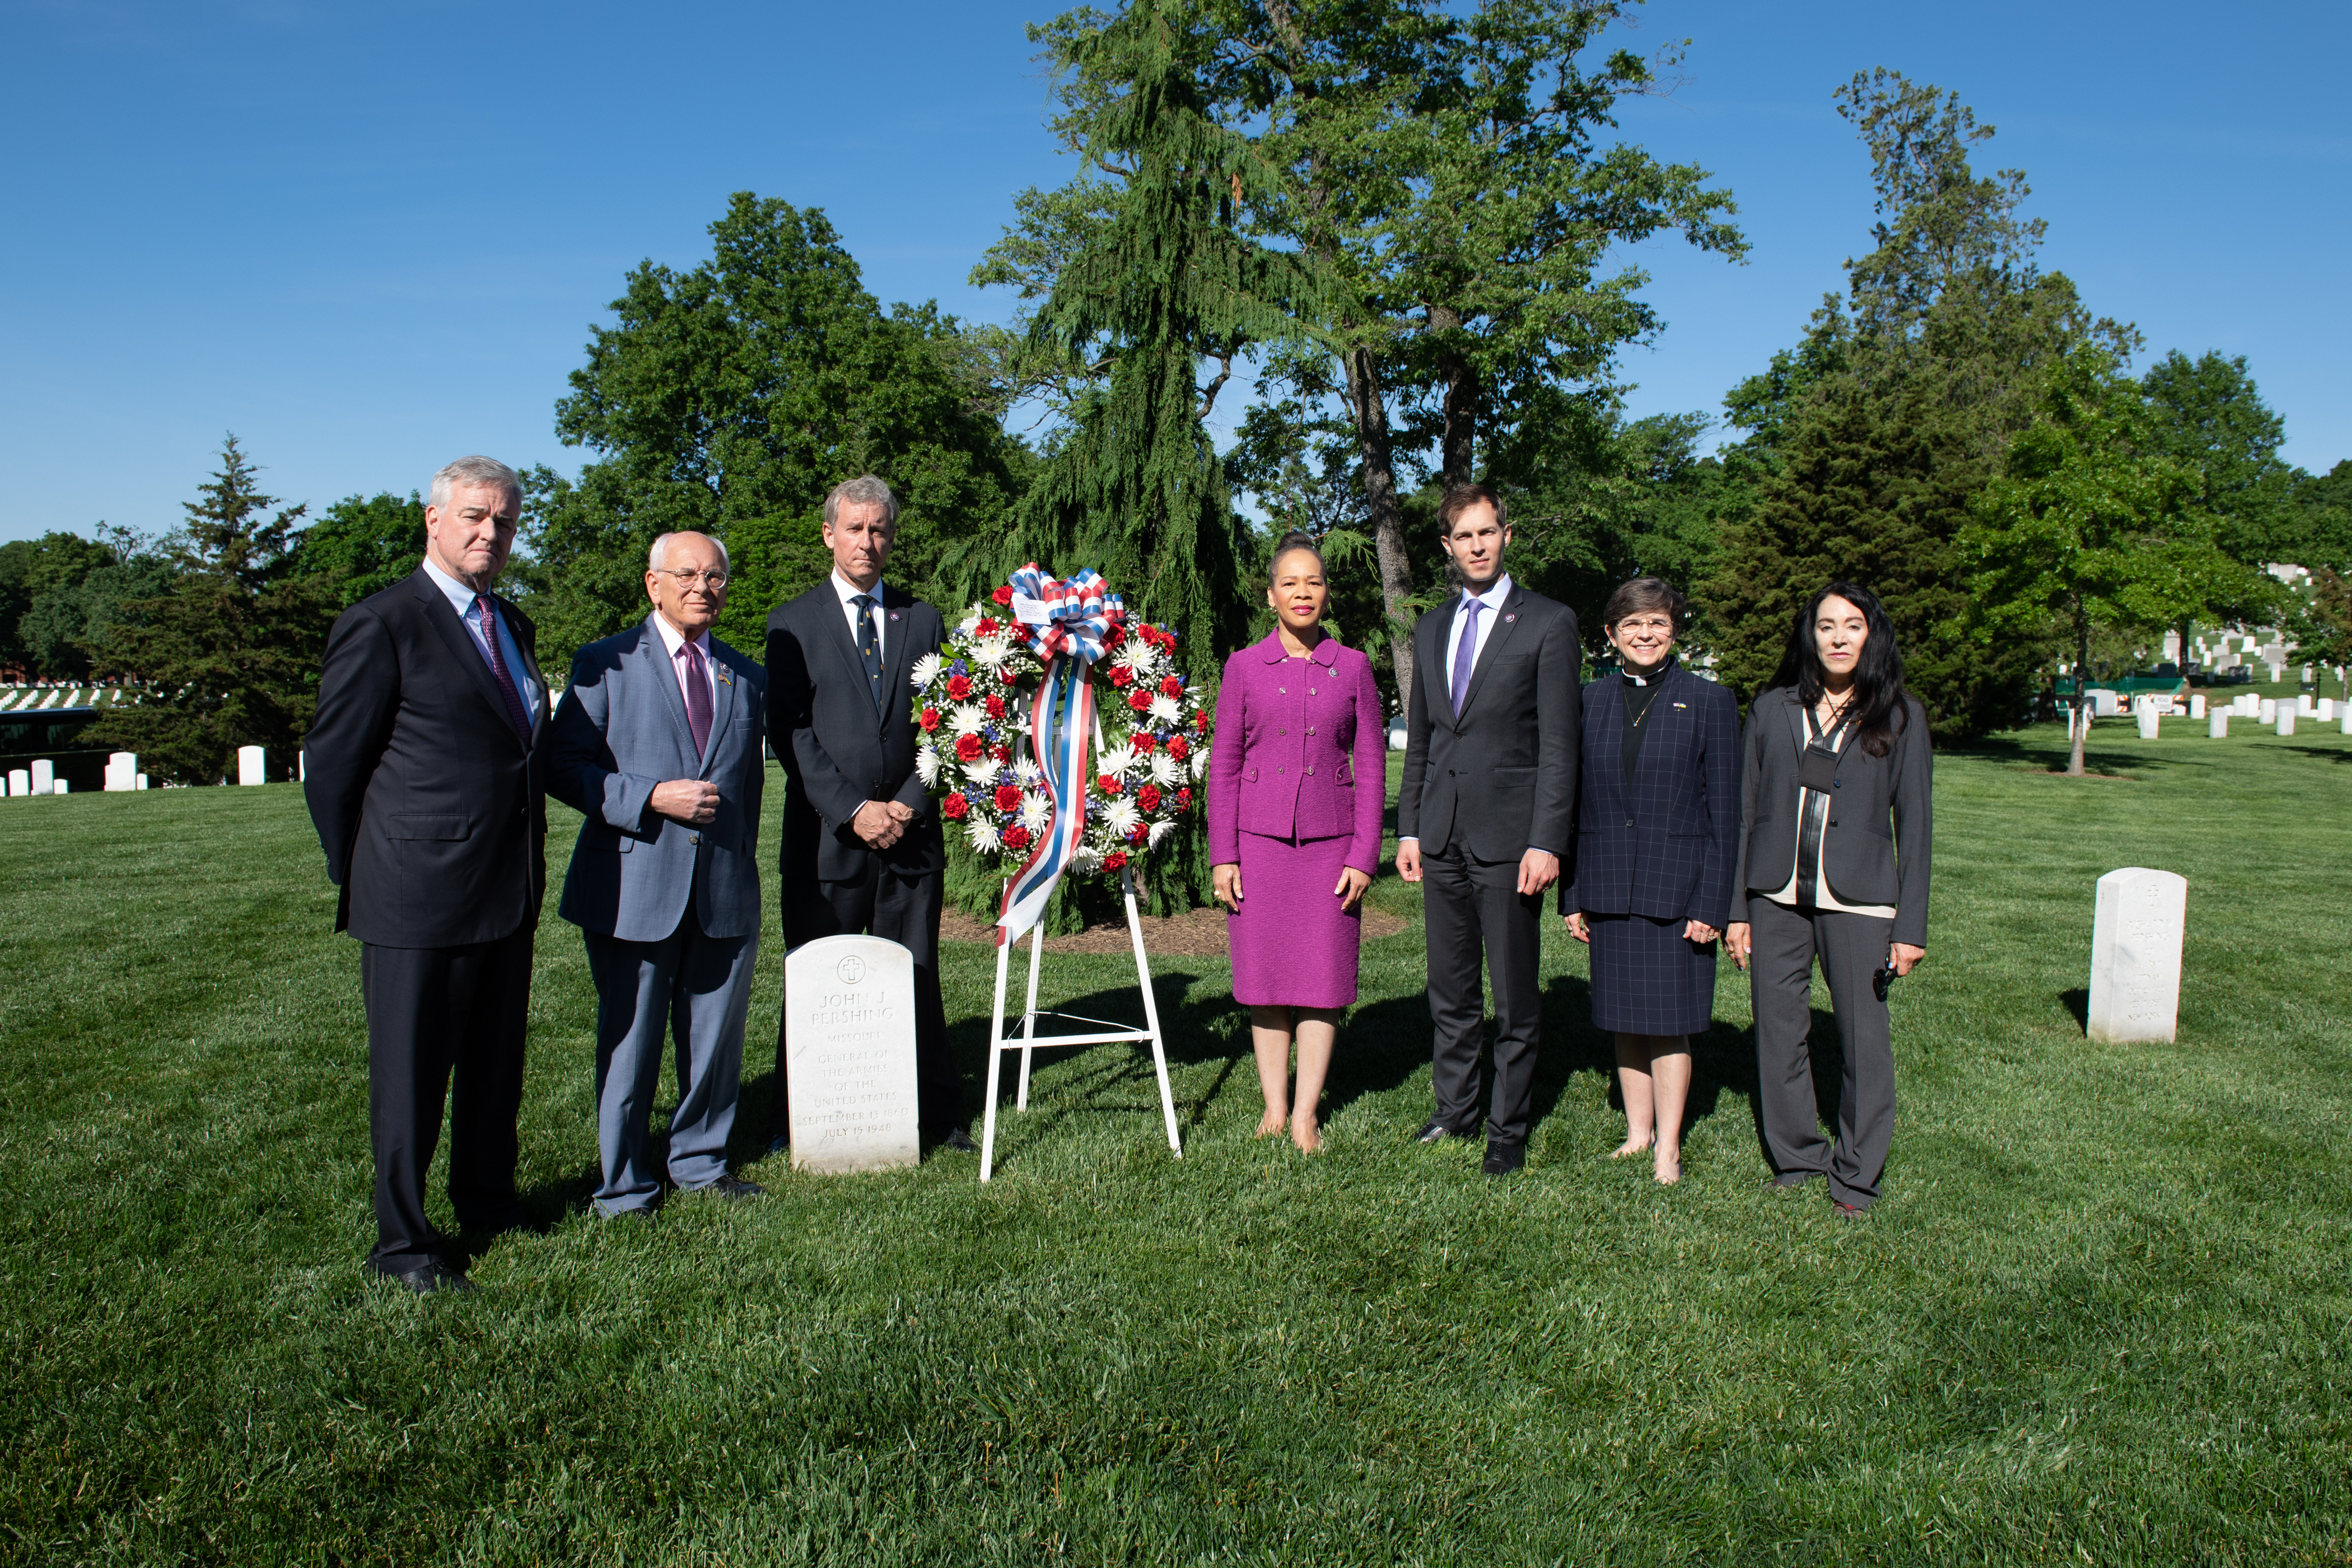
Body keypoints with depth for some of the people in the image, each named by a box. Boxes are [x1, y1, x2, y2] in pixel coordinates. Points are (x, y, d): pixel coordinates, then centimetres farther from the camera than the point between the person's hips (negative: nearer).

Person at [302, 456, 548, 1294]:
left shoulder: (512, 626, 14)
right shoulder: (383, 625, -10)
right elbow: (330, 763, -7)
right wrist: (358, 880, 0)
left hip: (510, 894, 7)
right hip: (419, 901, -7)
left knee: (496, 1061, 19)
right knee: (410, 1074, 5)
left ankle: (486, 1196, 37)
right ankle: (403, 1241, 18)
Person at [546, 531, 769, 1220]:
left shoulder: (747, 677, 14)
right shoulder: (605, 665, 1)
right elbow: (562, 767, -5)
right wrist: (652, 798, -16)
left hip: (725, 895, 4)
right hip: (634, 890, -4)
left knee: (718, 1040, 11)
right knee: (629, 1044, 4)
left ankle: (701, 1162, 30)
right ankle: (624, 1186, 19)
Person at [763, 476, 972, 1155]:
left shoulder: (923, 620, 12)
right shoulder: (793, 623, 4)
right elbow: (790, 731, -4)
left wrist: (910, 802, -6)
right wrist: (852, 810, -12)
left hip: (911, 835, 2)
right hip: (825, 837, -2)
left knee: (916, 979, 8)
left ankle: (939, 1116, 17)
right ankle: (795, 1125, 16)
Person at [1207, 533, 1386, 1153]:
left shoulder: (1353, 667, 4)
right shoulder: (1244, 667, 3)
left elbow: (1371, 765, 4)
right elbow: (1223, 765, 4)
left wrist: (1364, 857, -3)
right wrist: (1222, 854, -2)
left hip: (1330, 841, 0)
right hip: (1259, 839, 0)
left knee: (1323, 978, 2)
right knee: (1265, 977, 4)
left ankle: (1306, 1116, 11)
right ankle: (1273, 1109, 16)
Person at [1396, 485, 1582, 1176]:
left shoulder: (1549, 622, -3)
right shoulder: (1431, 628, 14)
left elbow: (1559, 743, -8)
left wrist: (1546, 841, -14)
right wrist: (1409, 827, 11)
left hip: (1508, 834, -5)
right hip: (1443, 834, 5)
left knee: (1515, 995, 3)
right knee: (1450, 989, 14)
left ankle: (1509, 1126, 16)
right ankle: (1454, 1108, 28)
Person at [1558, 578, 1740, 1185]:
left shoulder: (1710, 702, -1)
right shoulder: (1591, 700, 7)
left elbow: (1724, 811, -2)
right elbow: (1574, 801, 9)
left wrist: (1712, 901, -8)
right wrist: (1572, 895, 6)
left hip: (1676, 887, -3)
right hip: (1609, 888, 3)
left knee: (1669, 1022, 1)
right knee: (1624, 1020, 11)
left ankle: (1668, 1146, 13)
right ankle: (1637, 1131, 24)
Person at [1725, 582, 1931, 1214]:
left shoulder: (1899, 716, 4)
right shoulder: (1772, 709, 8)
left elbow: (1914, 822, 3)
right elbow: (1747, 811, 9)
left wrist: (1911, 925, -3)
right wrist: (1736, 908, 5)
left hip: (1859, 901, -2)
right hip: (1777, 897, 2)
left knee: (1863, 1037, 2)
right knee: (1778, 1032, 6)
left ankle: (1856, 1172, 18)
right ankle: (1796, 1155, 24)